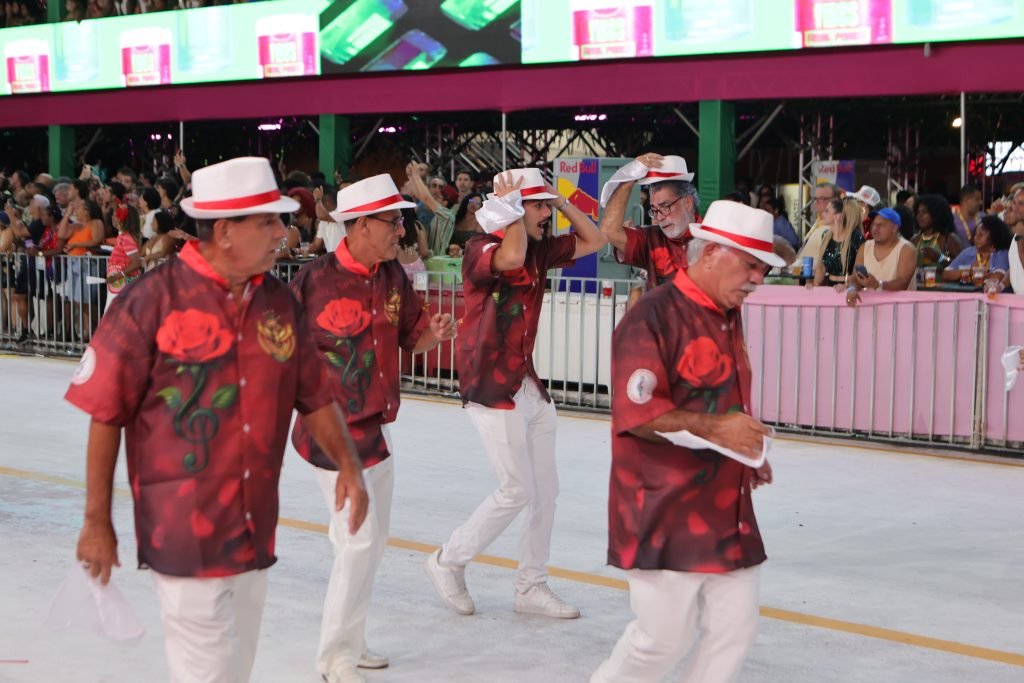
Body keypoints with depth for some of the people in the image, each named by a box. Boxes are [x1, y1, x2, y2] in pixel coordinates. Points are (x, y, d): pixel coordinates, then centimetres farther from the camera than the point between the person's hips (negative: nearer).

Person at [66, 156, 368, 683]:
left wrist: (346, 462, 3)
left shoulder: (279, 302, 6)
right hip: (183, 535, -6)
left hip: (255, 533, 6)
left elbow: (314, 395, 16)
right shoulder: (151, 301, -12)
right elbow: (106, 415, -9)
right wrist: (97, 521, -8)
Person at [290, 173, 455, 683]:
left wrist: (433, 334, -8)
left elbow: (410, 336, 12)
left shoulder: (394, 277, 4)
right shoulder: (315, 280, -17)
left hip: (377, 428, 8)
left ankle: (348, 642, 31)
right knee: (359, 543, -7)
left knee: (373, 541, 16)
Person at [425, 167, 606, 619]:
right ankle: (449, 562, 12)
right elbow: (511, 257, -36)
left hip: (528, 386, 8)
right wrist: (512, 209, -23)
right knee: (517, 491, -8)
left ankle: (531, 587, 20)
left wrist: (562, 202, 7)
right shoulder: (480, 248, -14)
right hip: (490, 387, -8)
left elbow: (594, 240, 17)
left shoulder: (540, 250, 9)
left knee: (545, 489, 9)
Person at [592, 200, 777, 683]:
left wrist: (749, 456, 11)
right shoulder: (653, 317, -15)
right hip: (664, 511, -8)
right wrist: (713, 428, -21)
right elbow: (636, 414, -20)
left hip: (726, 505, 8)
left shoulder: (730, 316, 13)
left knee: (736, 625, 7)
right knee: (665, 635, -3)